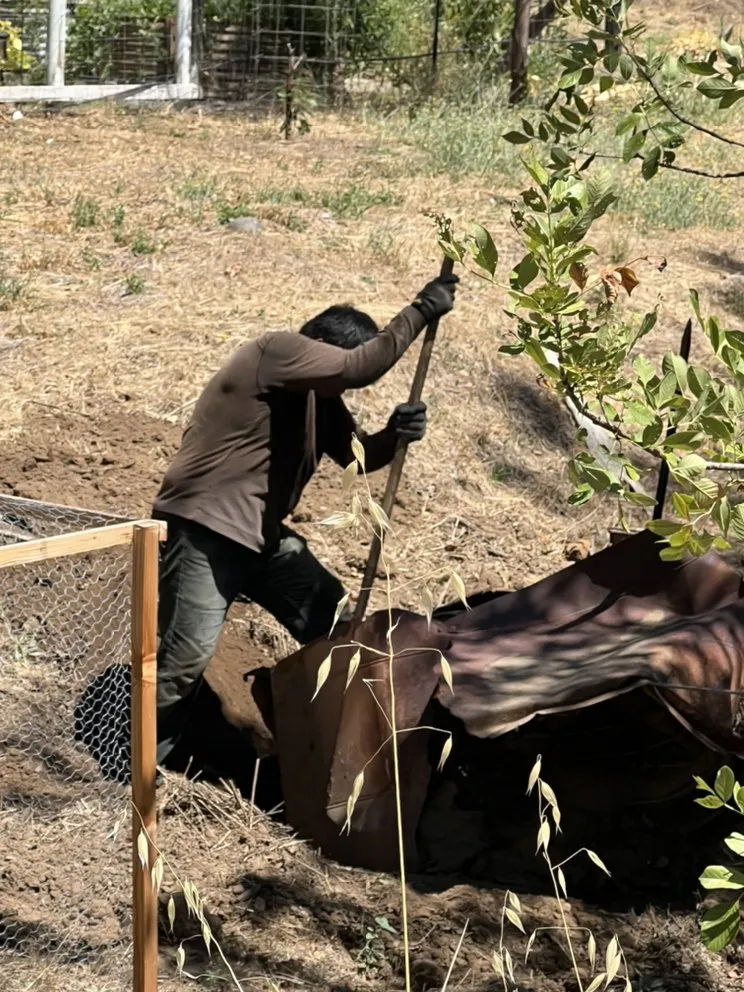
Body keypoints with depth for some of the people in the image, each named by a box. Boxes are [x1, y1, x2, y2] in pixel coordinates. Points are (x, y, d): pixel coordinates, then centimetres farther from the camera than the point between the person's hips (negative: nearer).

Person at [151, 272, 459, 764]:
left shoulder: (320, 395, 14)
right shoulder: (278, 351, -15)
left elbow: (357, 454, 13)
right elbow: (360, 367, -28)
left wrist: (394, 436, -9)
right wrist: (420, 310, -21)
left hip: (263, 534, 10)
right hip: (203, 527, -10)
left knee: (334, 626, 9)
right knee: (186, 655, -13)